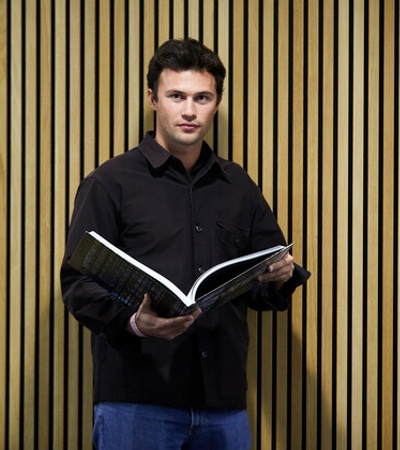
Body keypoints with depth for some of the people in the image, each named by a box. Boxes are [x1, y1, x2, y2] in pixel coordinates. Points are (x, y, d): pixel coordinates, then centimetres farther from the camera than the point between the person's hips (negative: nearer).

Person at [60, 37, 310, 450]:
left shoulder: (238, 187, 17)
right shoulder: (110, 183, 2)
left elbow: (262, 291, 21)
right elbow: (78, 282, -5)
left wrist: (279, 279, -3)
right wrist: (133, 321, -23)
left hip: (223, 402, 4)